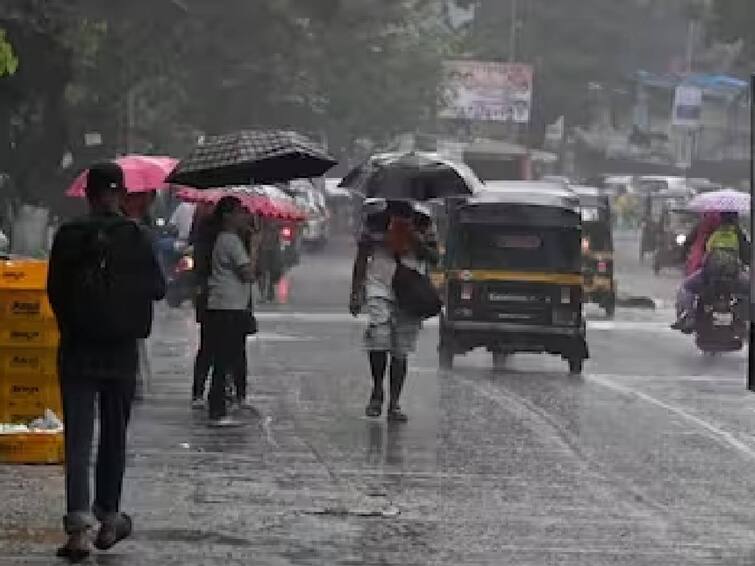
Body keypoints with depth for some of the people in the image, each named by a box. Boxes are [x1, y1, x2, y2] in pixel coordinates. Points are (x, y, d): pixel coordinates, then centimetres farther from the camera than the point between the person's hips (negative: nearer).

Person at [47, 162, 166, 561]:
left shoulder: (68, 237, -6)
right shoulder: (134, 237, -8)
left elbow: (55, 290, -1)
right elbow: (158, 288, -1)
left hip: (76, 352, 0)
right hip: (122, 353, 0)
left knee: (78, 440, -2)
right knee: (114, 437, 16)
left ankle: (78, 526, -15)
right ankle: (108, 519, 24)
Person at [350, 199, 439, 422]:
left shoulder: (422, 221, 4)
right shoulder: (376, 218, 3)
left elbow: (434, 258, 5)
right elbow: (362, 256, 8)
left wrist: (417, 242, -14)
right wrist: (356, 292, 5)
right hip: (380, 288, -1)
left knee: (401, 352, 3)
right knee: (378, 337, -20)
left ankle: (394, 404, 11)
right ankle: (377, 392, 1)